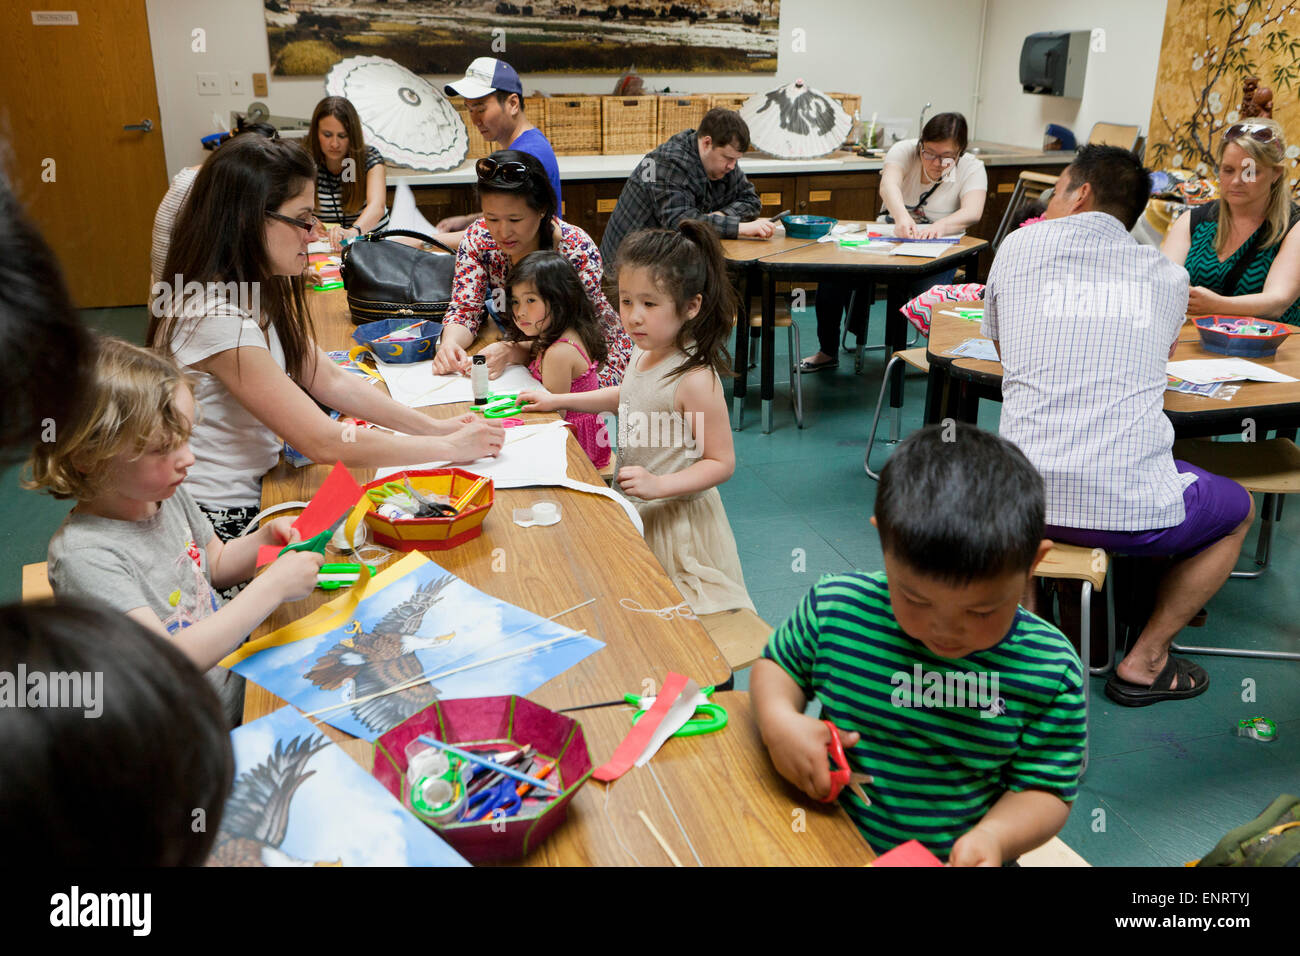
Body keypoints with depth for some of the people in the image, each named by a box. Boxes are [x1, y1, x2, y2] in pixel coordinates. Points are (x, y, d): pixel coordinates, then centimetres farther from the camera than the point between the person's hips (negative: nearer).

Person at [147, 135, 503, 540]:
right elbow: (324, 442, -27)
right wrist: (449, 447, -20)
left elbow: (330, 381, 5)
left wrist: (433, 426, -6)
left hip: (254, 493, 8)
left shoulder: (256, 292, 3)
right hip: (224, 525, -8)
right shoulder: (217, 318, -26)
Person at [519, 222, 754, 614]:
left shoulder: (696, 379, -26)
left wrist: (658, 485, -32)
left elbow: (722, 463, -22)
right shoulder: (645, 353, -1)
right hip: (633, 512, 8)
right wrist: (557, 400, 21)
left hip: (674, 519, -8)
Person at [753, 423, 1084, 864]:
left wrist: (994, 836, -21)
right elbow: (776, 663, 8)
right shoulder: (835, 606, -8)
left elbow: (1044, 791, -3)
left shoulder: (1051, 674, -11)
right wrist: (778, 720, -12)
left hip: (958, 857, 0)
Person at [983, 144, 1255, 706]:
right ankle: (1145, 663, 19)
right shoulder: (1168, 276, 11)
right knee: (1239, 511, 31)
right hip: (1133, 511, -1)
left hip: (1024, 503, 1)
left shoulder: (1020, 246, 8)